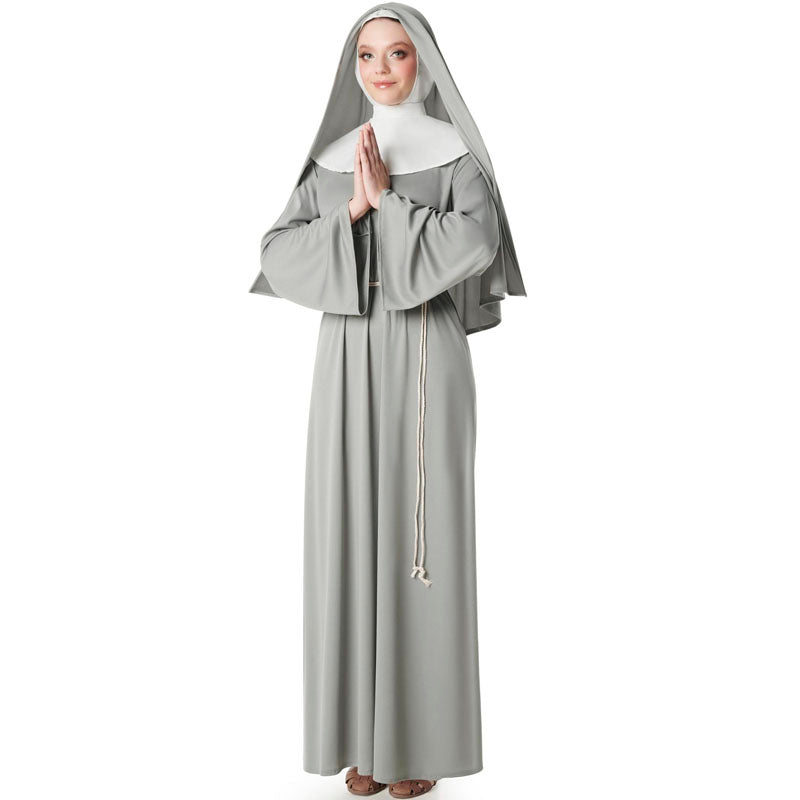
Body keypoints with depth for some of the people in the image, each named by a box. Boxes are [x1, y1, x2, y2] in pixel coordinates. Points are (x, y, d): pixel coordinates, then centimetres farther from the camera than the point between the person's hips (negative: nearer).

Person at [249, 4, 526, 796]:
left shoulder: (457, 151, 3)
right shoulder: (331, 159, 13)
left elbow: (475, 245, -16)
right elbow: (279, 255, 1)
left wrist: (389, 200, -14)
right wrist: (353, 211, -12)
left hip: (426, 355, -3)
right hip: (350, 359, 3)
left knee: (422, 533, -2)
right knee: (354, 530, 3)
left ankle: (425, 732, 14)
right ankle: (366, 726, 18)